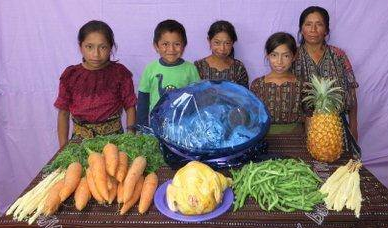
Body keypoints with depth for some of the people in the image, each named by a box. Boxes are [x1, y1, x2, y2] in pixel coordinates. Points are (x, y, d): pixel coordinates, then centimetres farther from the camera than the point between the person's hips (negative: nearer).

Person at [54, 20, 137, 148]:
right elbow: (63, 113, 6)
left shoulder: (120, 73, -2)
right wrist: (63, 148, 3)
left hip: (113, 136, -1)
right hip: (80, 138, 1)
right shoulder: (71, 75, 1)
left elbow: (130, 108, 1)